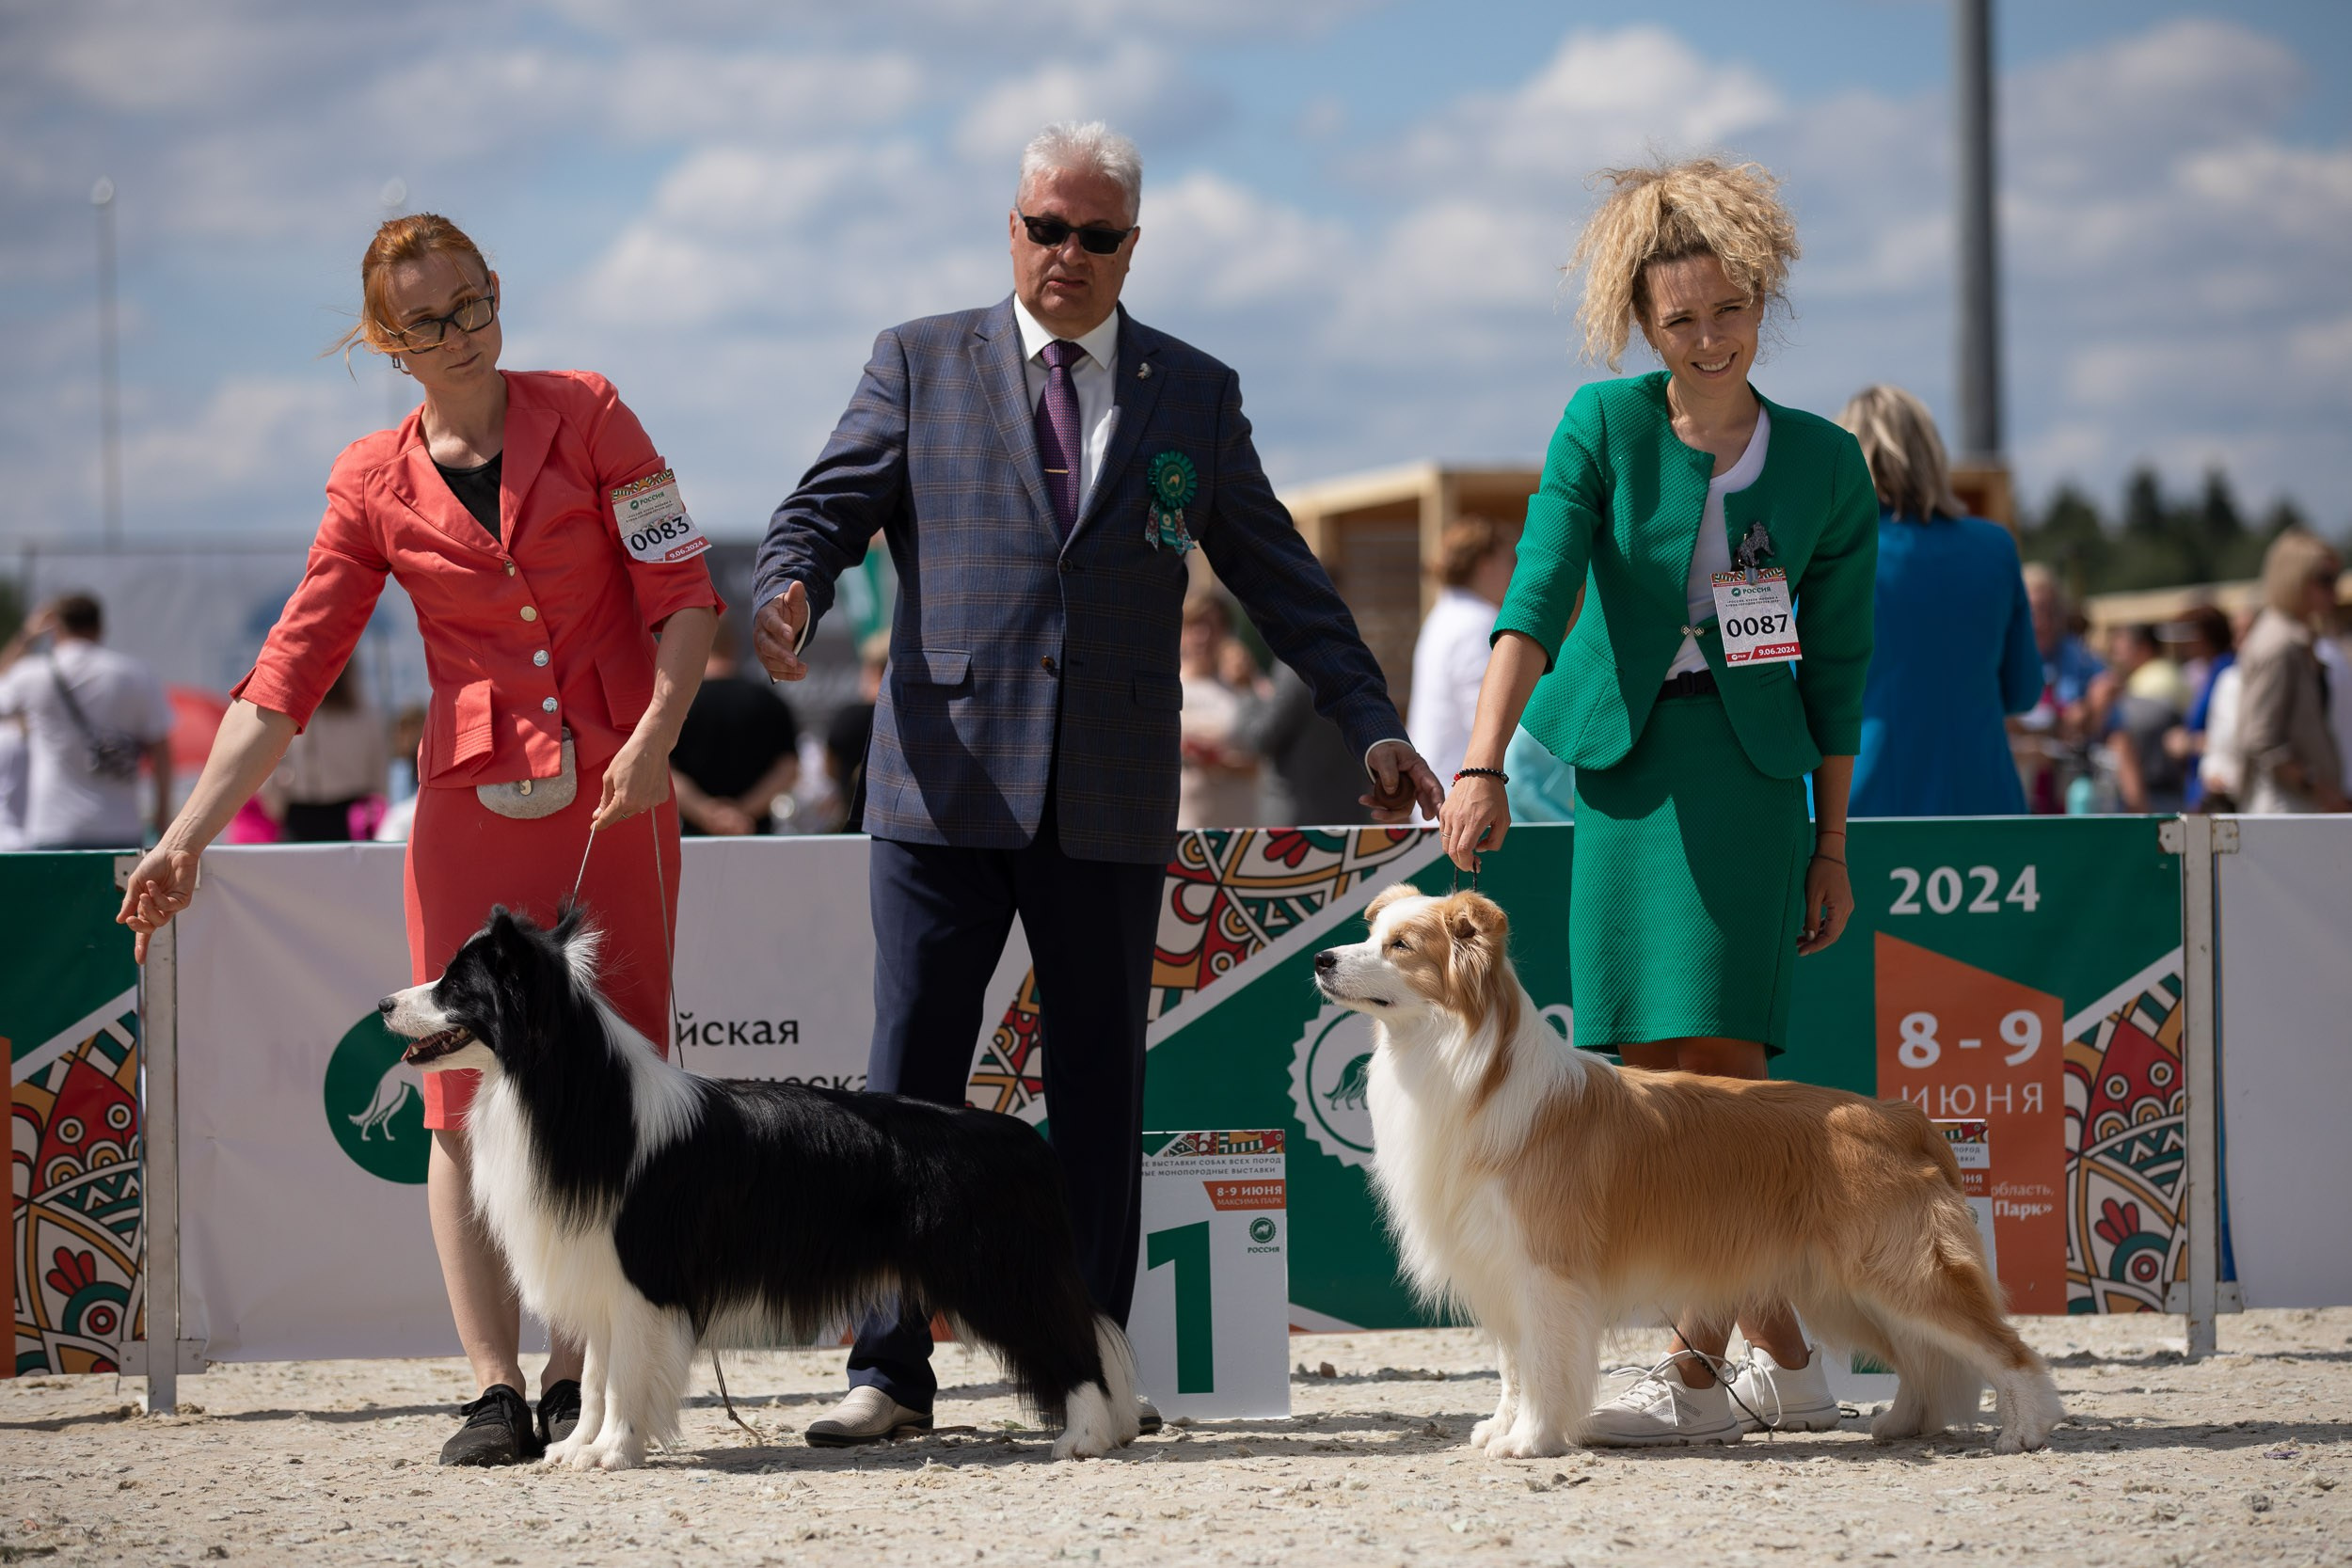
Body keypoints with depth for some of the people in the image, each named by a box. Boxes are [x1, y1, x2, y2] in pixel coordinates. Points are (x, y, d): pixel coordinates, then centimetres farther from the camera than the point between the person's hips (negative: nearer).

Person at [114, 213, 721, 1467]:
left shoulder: (586, 417, 3)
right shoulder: (376, 485, 5)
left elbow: (685, 597, 0)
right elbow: (288, 676, 2)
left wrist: (656, 733, -16)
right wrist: (188, 836, -7)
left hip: (613, 798, 0)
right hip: (472, 801, 1)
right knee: (468, 1097, -5)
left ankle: (575, 1379, 5)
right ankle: (493, 1388, -1)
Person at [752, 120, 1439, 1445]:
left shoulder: (1196, 393, 12)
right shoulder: (922, 364, 9)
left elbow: (1278, 576, 13)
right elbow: (830, 505, 3)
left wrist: (1372, 723, 7)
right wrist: (792, 585, -20)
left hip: (1112, 800, 1)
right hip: (948, 783, -1)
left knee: (1101, 1084, 4)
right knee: (913, 1073, -3)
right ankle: (893, 1367, 2)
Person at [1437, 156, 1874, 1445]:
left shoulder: (1825, 467, 1)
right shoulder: (1604, 426, -3)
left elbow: (1835, 666, 8)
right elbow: (1535, 600, -14)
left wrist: (1830, 844, 10)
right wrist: (1482, 767, -26)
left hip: (1742, 761, -2)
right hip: (1616, 759, 2)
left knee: (1717, 1062, -12)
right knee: (1652, 1070, 4)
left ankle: (1698, 1373, -12)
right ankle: (1785, 1355, 16)